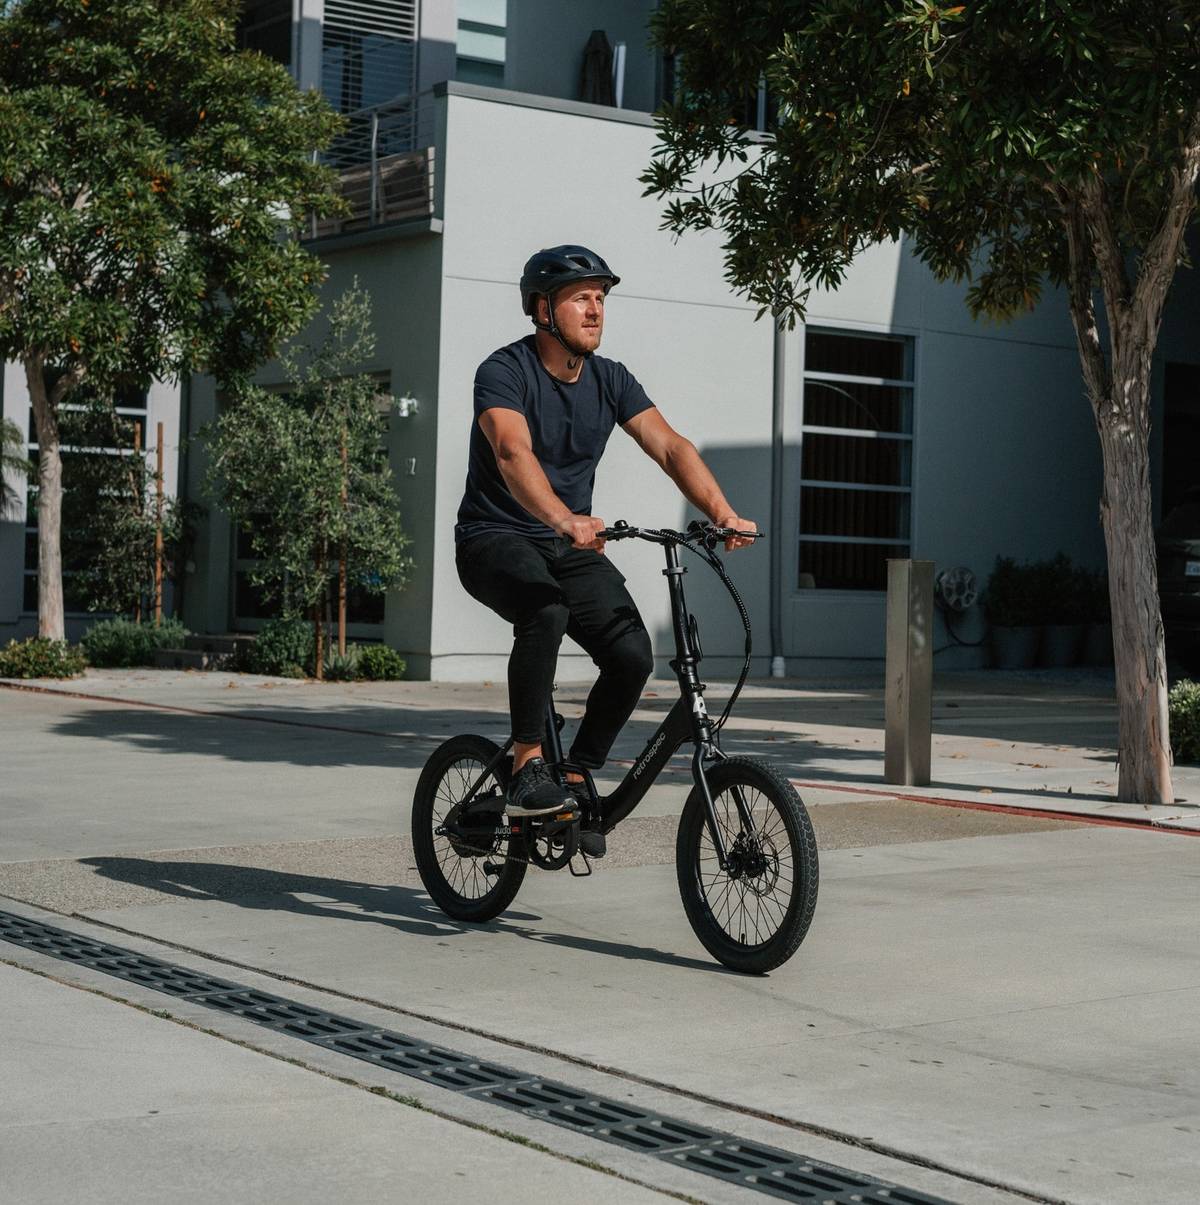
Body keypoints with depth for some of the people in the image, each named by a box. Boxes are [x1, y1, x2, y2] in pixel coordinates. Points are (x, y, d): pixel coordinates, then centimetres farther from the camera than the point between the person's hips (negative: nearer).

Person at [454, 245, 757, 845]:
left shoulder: (609, 380, 2)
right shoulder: (503, 372, -16)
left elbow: (670, 446, -8)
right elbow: (513, 453, -35)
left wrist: (723, 513, -25)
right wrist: (564, 519, -53)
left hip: (570, 546, 6)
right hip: (495, 538, -5)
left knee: (632, 653, -16)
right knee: (546, 612, -37)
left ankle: (578, 778, 4)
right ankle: (527, 770, -25)